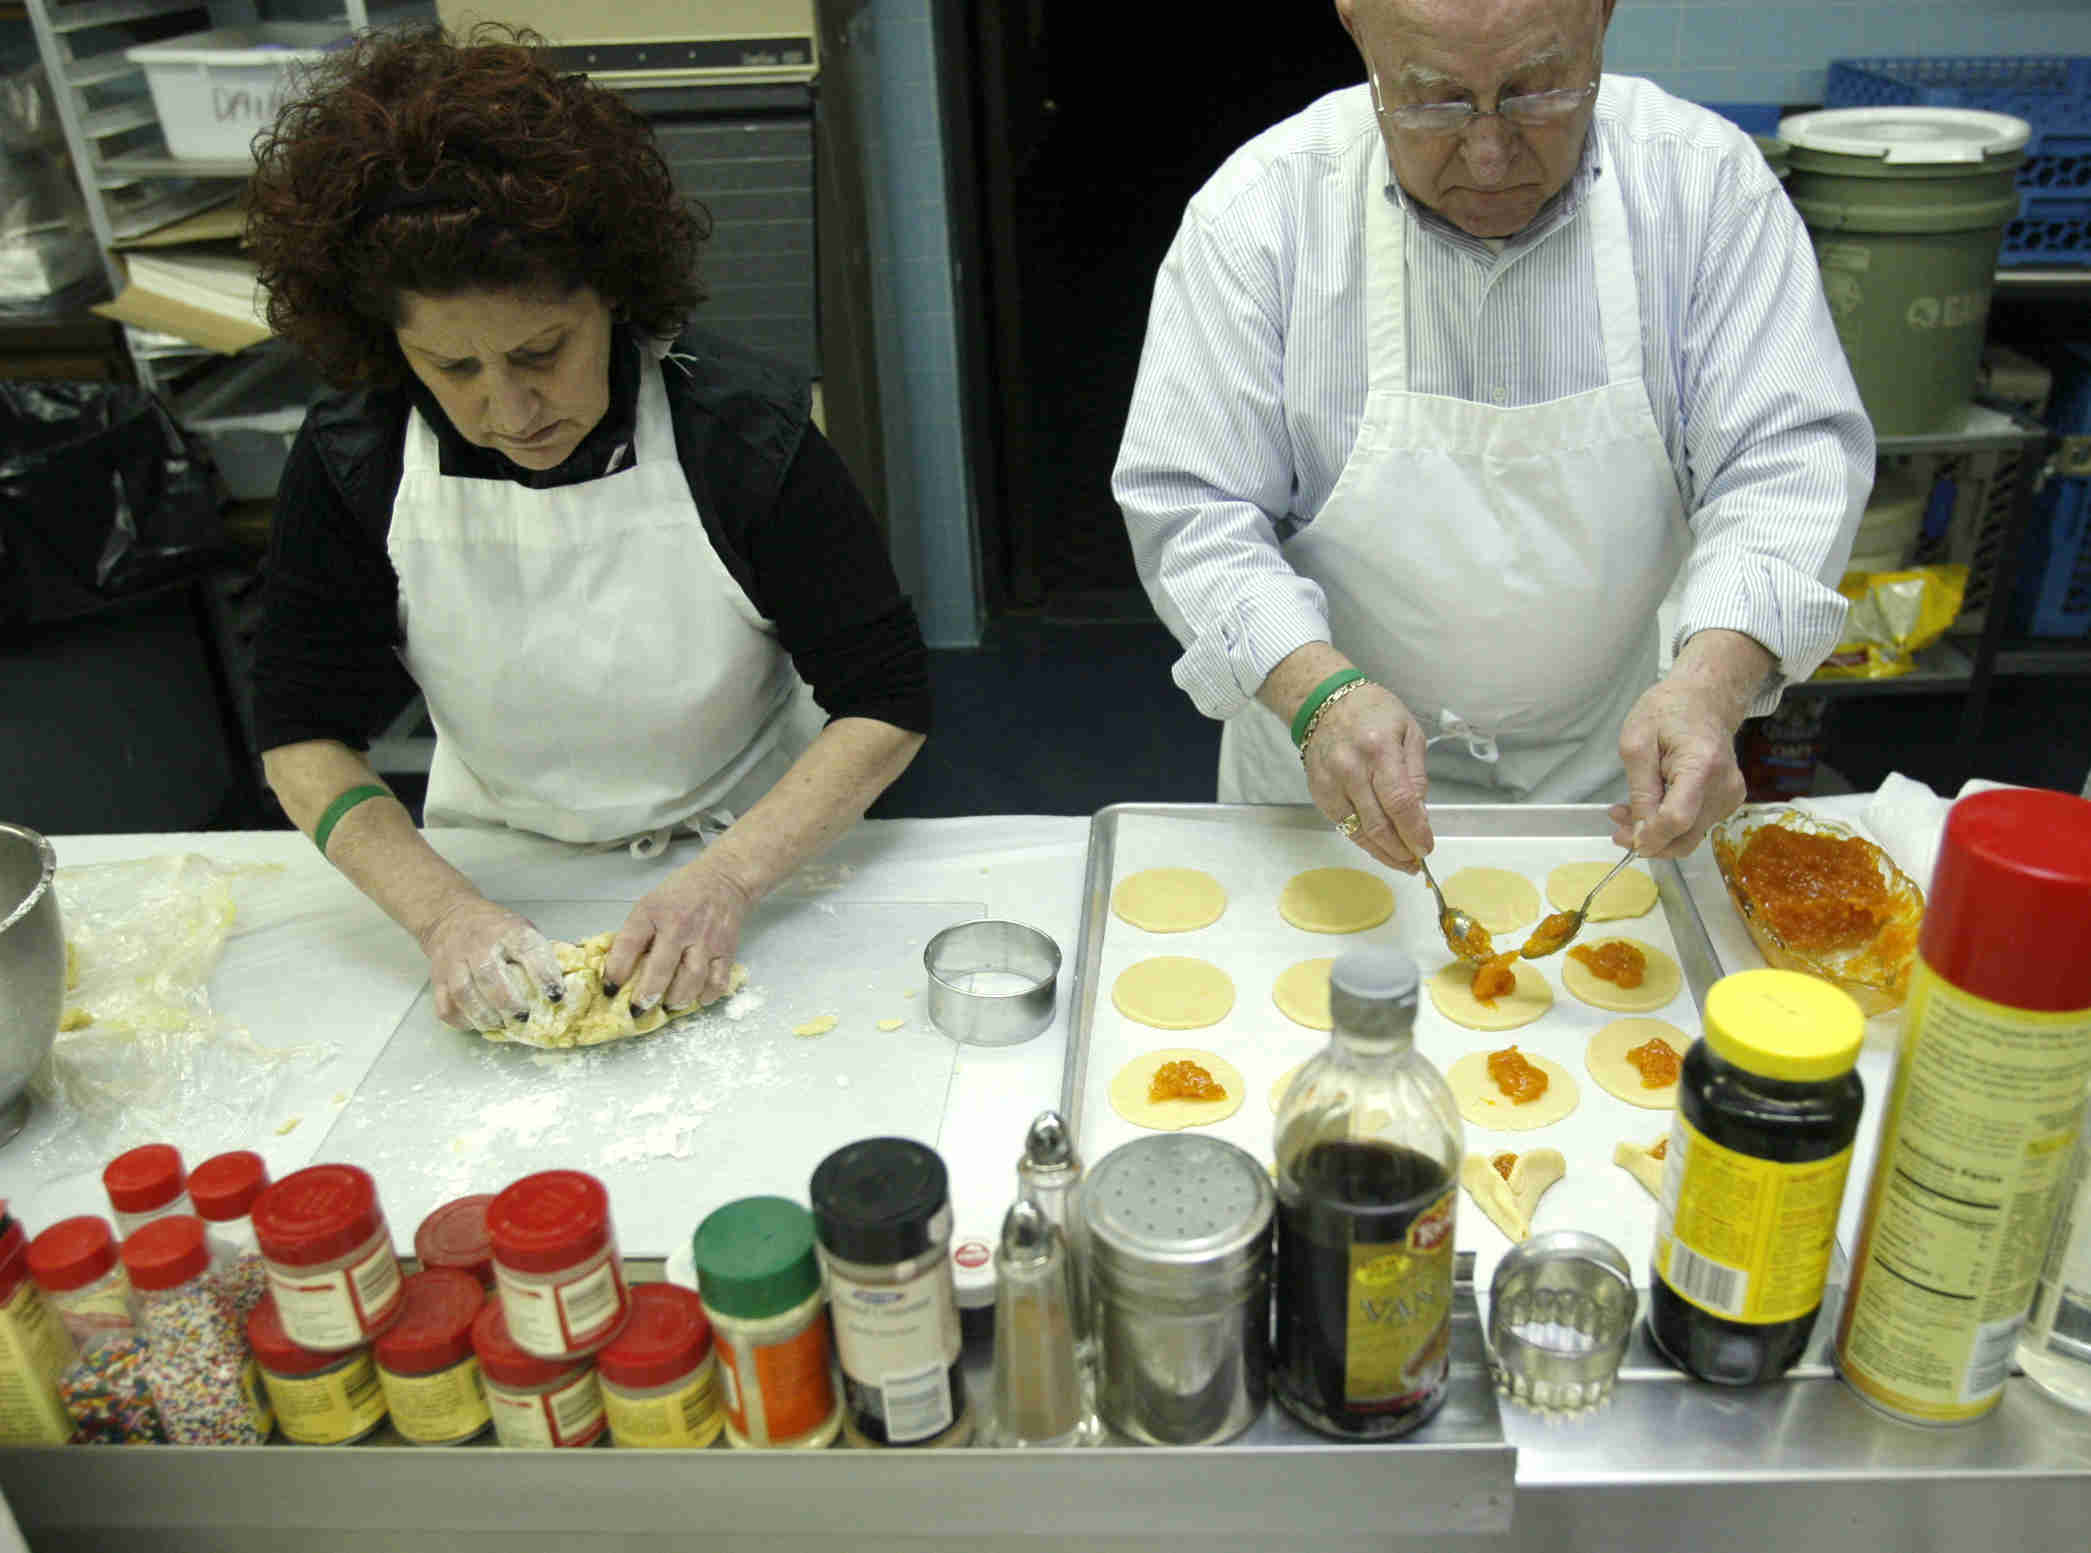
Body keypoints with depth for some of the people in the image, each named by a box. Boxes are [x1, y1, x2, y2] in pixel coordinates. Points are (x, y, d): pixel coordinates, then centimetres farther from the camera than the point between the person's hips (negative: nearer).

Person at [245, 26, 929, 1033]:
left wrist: (724, 883, -27)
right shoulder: (351, 467, -12)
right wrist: (444, 913, -21)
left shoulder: (742, 432, -18)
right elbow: (304, 738, -4)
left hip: (759, 850, -3)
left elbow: (886, 703, -14)